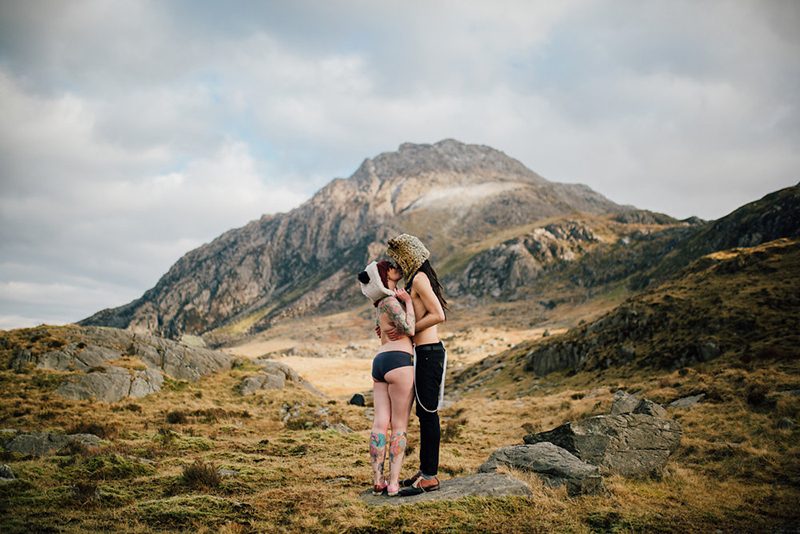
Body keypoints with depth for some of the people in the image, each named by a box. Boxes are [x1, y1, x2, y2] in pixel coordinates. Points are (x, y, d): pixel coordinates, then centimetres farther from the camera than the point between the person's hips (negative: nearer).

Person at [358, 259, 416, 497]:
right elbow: (409, 330, -16)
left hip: (379, 362, 8)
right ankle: (394, 483, -4)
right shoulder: (391, 301, -7)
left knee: (380, 424, 3)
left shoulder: (382, 301, 19)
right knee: (399, 426, -3)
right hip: (398, 362, -8)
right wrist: (408, 301, -6)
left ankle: (378, 480, 3)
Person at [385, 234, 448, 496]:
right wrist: (391, 329, 9)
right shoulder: (416, 280, 18)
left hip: (428, 352, -10)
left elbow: (438, 315, -21)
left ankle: (429, 477, -1)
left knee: (428, 414, -6)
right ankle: (425, 470, 23)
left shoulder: (419, 279, -12)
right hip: (426, 353, 10)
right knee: (425, 414, 14)